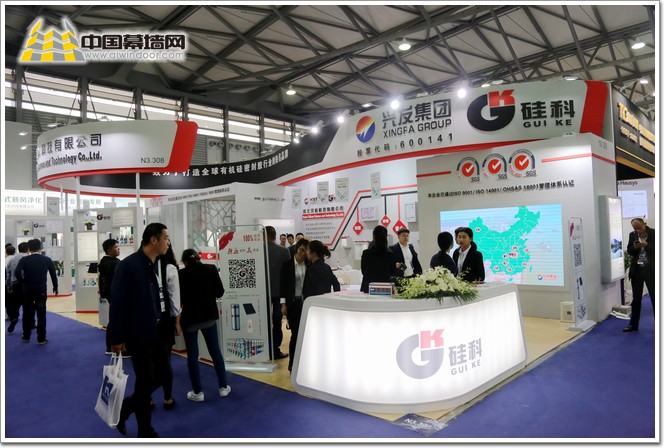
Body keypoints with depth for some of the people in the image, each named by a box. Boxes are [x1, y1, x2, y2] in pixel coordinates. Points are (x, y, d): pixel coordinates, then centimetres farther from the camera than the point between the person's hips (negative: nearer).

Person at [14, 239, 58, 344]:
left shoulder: (24, 260, -5)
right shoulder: (47, 259, -1)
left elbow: (17, 273, -19)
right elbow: (53, 274, 2)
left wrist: (23, 282, -2)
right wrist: (55, 287, 13)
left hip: (27, 290, 1)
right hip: (41, 290, 0)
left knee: (27, 314, 13)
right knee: (41, 314, 3)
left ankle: (26, 336, 24)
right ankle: (41, 338, 5)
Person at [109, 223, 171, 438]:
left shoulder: (155, 264, 7)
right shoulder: (128, 265, -16)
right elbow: (117, 303, -17)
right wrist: (117, 337, -16)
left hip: (156, 332, 8)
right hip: (139, 334, -7)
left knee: (160, 375, 14)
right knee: (145, 380, 6)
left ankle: (125, 407, 36)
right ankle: (146, 431, 25)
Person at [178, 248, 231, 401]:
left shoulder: (182, 274, -11)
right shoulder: (211, 269, -3)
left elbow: (179, 298, -8)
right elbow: (220, 292, -1)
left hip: (190, 317, -3)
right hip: (209, 315, 3)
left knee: (192, 355, 7)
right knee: (215, 351, 12)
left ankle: (198, 392, 12)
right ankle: (223, 387, 18)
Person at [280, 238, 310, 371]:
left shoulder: (309, 265, 3)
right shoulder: (287, 264, -3)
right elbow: (283, 285, -2)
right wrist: (284, 304, -5)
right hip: (293, 303, -3)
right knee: (295, 333, -2)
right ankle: (292, 364, 10)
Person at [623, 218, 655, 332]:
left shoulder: (653, 233, -6)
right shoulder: (632, 235, 5)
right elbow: (629, 251, 6)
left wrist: (646, 245, -23)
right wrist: (635, 247, -14)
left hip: (650, 269, -3)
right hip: (636, 269, 4)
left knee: (655, 297, 1)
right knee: (636, 298, 9)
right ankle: (633, 324, 16)